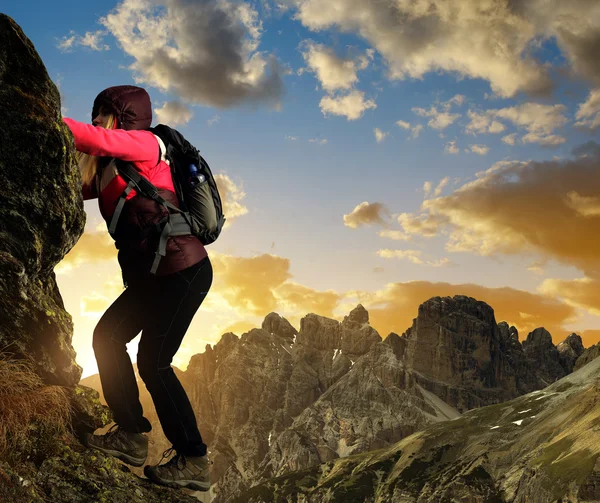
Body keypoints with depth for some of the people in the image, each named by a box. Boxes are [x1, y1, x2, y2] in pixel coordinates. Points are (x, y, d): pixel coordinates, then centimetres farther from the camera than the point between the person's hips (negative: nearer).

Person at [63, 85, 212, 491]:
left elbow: (96, 139, -25)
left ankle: (194, 462, 3)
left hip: (183, 270, -9)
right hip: (152, 274, 9)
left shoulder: (146, 144, -7)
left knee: (153, 362, -7)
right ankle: (131, 436, 17)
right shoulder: (109, 168, 18)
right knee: (107, 337, 8)